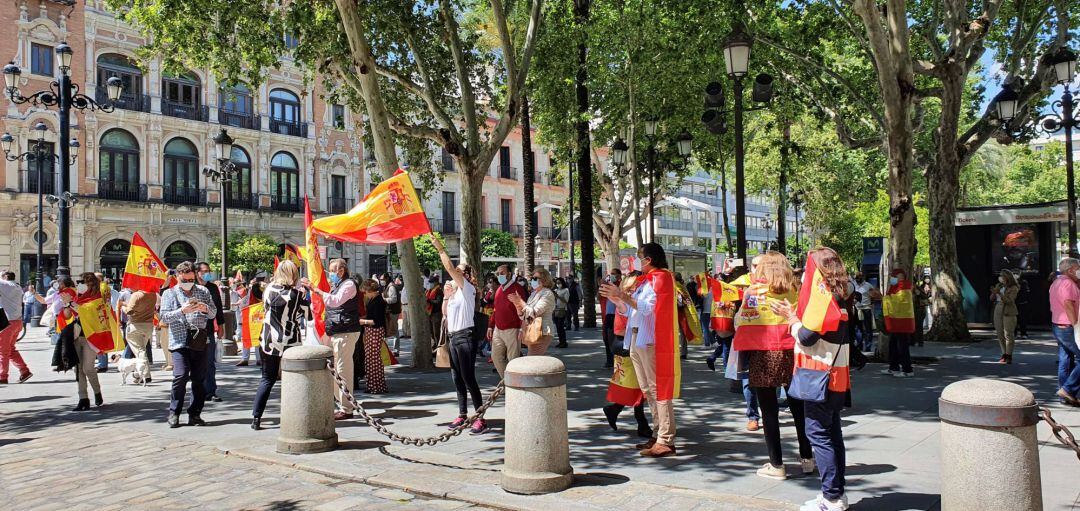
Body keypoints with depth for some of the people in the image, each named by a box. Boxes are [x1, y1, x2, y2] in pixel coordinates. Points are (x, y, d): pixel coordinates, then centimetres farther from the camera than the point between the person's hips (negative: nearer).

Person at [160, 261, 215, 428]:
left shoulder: (203, 291, 14)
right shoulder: (170, 293, 8)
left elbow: (213, 314, 14)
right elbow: (164, 317, -2)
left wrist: (205, 308, -8)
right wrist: (182, 310, -17)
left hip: (201, 341, 3)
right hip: (180, 341, -3)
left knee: (199, 379, 2)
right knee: (180, 376, -13)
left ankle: (195, 414, 11)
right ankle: (174, 413, 1)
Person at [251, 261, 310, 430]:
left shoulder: (269, 290, -3)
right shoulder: (296, 294, -12)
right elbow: (305, 313, 1)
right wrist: (304, 294, 12)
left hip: (270, 341, 3)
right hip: (290, 343, -3)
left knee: (267, 379, 12)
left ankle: (256, 418, 8)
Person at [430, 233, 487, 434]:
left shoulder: (467, 288, -7)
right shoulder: (453, 290, 16)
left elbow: (450, 269, -19)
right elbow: (445, 314, 17)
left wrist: (440, 248, -16)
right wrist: (446, 296, 4)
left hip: (465, 337, -9)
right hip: (453, 337, 9)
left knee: (469, 378, -10)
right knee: (457, 378, 12)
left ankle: (480, 419, -7)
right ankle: (462, 415, 21)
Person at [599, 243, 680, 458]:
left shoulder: (660, 278, -8)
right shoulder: (646, 279, 19)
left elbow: (647, 307, -19)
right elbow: (632, 309, 19)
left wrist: (623, 296, -16)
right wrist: (616, 299, 12)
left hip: (651, 341, -10)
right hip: (637, 340, 10)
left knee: (658, 389, -9)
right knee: (648, 390, 14)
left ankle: (666, 442, -8)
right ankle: (659, 435, 22)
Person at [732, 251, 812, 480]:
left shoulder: (753, 291, -3)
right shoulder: (795, 291, 4)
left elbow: (741, 324, -5)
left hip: (763, 356, -3)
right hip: (792, 354, 3)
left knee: (769, 411, 4)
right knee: (798, 408, 15)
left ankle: (776, 465, 7)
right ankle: (807, 458, 26)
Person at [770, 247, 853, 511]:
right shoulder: (838, 298, 13)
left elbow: (807, 337, -19)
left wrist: (790, 317, -4)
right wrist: (793, 315, 10)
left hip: (820, 377, -10)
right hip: (836, 377, 10)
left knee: (818, 433, -6)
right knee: (832, 434, 13)